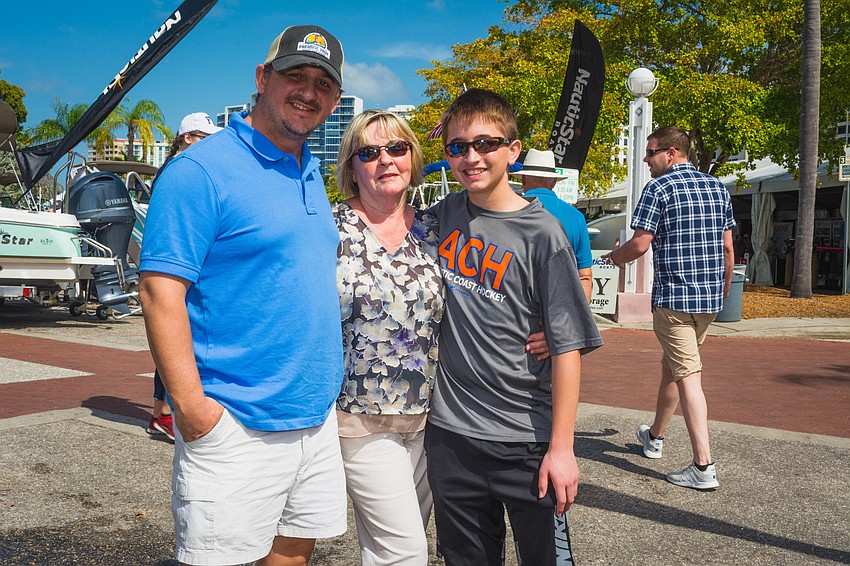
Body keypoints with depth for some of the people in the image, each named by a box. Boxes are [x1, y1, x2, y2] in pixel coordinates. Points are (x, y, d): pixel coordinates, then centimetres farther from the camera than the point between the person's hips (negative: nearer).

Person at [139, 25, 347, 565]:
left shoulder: (312, 174, 13)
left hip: (317, 415, 8)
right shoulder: (201, 170, -12)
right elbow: (161, 291, -16)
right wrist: (189, 404, -21)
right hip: (234, 426, -7)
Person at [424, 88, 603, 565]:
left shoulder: (541, 233, -10)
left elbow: (568, 347, -11)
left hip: (528, 441, -3)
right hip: (450, 434, 4)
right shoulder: (443, 215, 4)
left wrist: (562, 447, -13)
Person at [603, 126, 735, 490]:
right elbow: (728, 247, 12)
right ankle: (654, 437, 38)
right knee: (672, 366, 21)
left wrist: (616, 256, 6)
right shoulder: (717, 188, 11)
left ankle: (704, 466, -8)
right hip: (710, 298, 7)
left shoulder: (658, 188, -9)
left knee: (687, 376, -6)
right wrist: (724, 291, 22)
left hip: (673, 297, -7)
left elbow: (641, 243, -15)